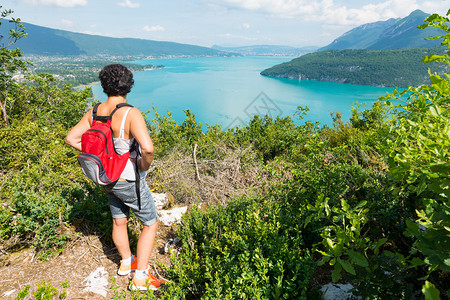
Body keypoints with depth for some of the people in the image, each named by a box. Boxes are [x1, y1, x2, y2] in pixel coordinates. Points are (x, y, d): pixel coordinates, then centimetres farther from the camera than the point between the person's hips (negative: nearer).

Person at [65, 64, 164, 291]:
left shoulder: (95, 112, -5)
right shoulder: (131, 114, -27)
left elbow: (71, 138, 2)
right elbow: (147, 148, -39)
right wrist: (144, 166, -18)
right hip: (128, 181, -7)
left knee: (119, 221, 25)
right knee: (150, 223, 13)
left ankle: (126, 262, 48)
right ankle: (140, 277, 20)